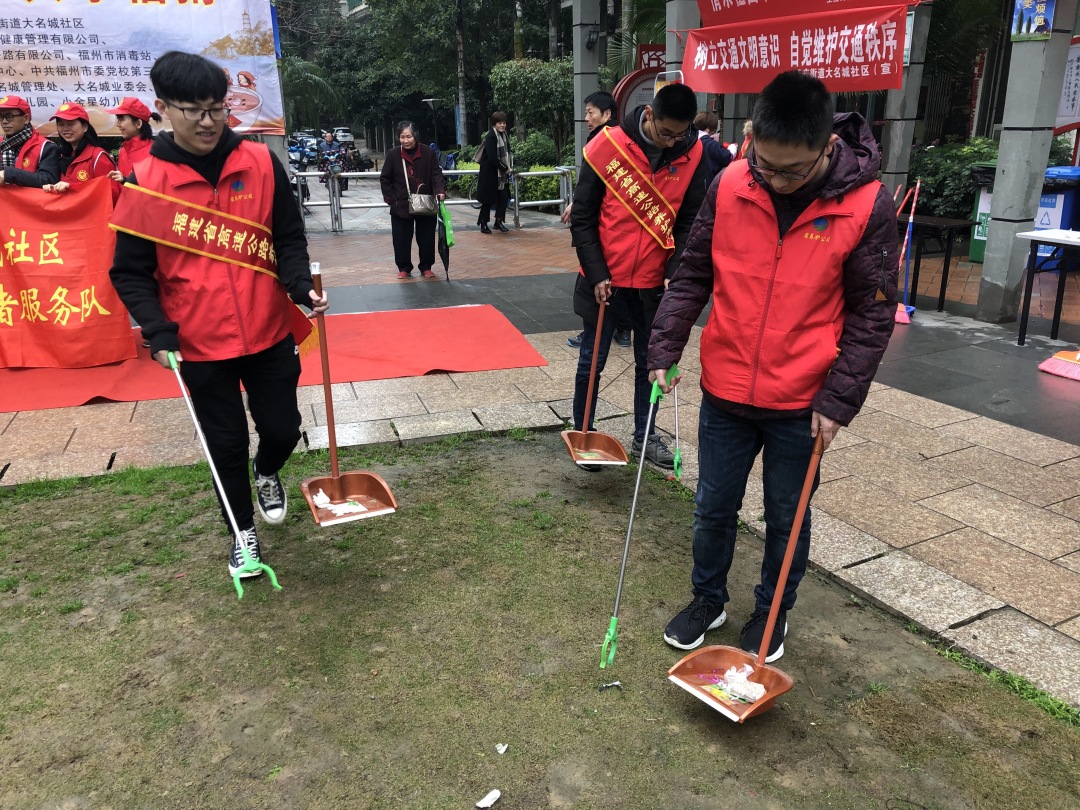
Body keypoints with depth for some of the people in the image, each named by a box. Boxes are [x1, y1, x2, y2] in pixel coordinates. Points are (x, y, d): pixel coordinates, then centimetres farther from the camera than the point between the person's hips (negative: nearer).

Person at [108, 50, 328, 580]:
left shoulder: (261, 164, -4)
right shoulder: (145, 182, -8)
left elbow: (288, 237, 2)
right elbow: (130, 273, -3)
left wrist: (300, 286, -16)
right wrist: (159, 331, -15)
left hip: (270, 334, 1)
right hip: (200, 345, -1)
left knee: (282, 429, 10)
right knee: (226, 445, 11)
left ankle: (267, 475, 46)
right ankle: (243, 531, 34)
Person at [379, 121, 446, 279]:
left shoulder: (428, 153, -5)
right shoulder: (393, 155, -4)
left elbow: (436, 174, -4)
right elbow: (384, 179, 3)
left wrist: (440, 191, -22)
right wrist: (391, 198, -6)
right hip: (401, 206, 0)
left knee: (426, 238, 8)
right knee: (402, 239, 5)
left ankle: (426, 267, 23)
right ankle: (404, 268, 19)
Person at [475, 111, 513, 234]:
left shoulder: (504, 135, 9)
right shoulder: (491, 137, -17)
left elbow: (507, 153, 18)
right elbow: (492, 158, -22)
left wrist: (509, 167, 3)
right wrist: (504, 168, -14)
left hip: (501, 174, 8)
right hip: (490, 174, -8)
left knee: (504, 197, 4)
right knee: (488, 200, -1)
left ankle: (499, 222, 15)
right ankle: (483, 224, 11)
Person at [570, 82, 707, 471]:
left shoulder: (691, 154, -4)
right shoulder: (607, 146, -13)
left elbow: (689, 220, 1)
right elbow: (583, 218, -8)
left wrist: (675, 272, -10)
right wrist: (597, 274, -12)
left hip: (654, 281, 3)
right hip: (606, 280, -2)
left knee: (650, 361, 13)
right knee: (592, 361, 7)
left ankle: (644, 435, 29)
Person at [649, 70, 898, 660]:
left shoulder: (868, 206, -13)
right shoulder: (729, 186, -7)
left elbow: (871, 314, -8)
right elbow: (693, 275, 2)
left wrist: (838, 401, -10)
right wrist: (663, 351, -2)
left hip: (802, 402, -2)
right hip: (726, 391, 2)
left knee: (787, 517, 15)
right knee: (713, 507, 15)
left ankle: (772, 611, 38)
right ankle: (707, 599, 38)